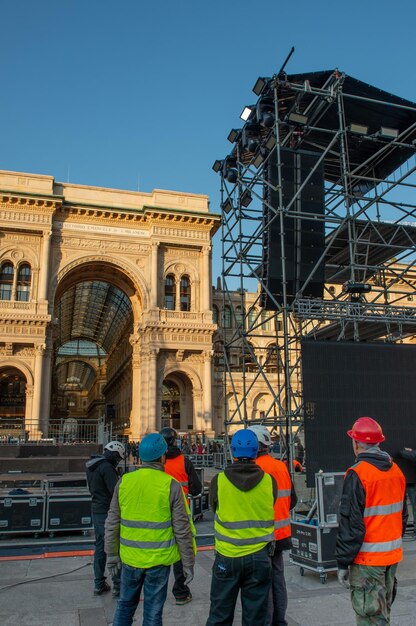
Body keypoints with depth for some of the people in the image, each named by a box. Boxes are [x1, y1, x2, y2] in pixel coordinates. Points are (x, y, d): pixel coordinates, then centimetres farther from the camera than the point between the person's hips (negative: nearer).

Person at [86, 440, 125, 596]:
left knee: (100, 547, 16)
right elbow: (116, 491, -20)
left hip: (96, 511, 9)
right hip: (108, 512, -9)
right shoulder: (107, 468, -19)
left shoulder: (91, 467, 10)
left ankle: (99, 584, 23)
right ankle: (118, 586, 3)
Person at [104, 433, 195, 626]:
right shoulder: (171, 485, -12)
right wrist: (188, 563, 0)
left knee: (125, 604, 22)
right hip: (159, 560, -3)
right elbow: (182, 530, -10)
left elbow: (112, 523, 2)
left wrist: (112, 554, 13)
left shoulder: (124, 481, -4)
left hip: (130, 558, 3)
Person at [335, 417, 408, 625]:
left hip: (367, 559, -8)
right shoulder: (396, 470, 4)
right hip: (392, 555, 8)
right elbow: (402, 515, 14)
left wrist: (343, 563, -12)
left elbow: (351, 524, -19)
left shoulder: (357, 474, -19)